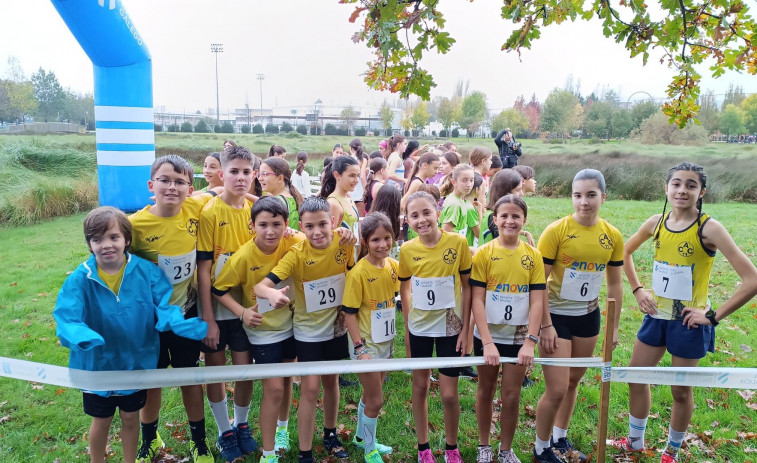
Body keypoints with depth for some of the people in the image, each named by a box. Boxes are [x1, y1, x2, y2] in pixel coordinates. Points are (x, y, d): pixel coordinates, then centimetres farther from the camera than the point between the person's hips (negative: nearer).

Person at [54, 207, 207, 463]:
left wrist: (180, 324, -40)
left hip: (137, 362, 1)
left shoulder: (147, 271, -14)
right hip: (98, 364, -1)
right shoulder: (79, 280, -17)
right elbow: (67, 319, -24)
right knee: (101, 421, 20)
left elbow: (165, 306, -18)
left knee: (131, 417, 21)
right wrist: (83, 338, -47)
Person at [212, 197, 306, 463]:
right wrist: (242, 312, -23)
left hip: (290, 324, 4)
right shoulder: (244, 256, -24)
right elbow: (218, 289, -14)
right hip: (263, 330, -4)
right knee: (273, 388, -4)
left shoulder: (292, 244, -17)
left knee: (286, 380, 20)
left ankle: (282, 428, 46)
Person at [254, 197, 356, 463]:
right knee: (310, 388, -3)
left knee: (331, 381, 18)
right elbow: (260, 286, -34)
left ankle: (330, 434, 41)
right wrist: (272, 293, -53)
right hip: (308, 331, -3)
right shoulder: (297, 254, -23)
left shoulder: (345, 244, -15)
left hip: (337, 326, 3)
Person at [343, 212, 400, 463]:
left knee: (370, 395, 21)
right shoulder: (358, 272, -21)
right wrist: (360, 347, -19)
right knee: (375, 401, 6)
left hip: (387, 341, 6)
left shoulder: (394, 265, -3)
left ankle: (361, 436, 43)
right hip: (368, 344, -6)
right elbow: (349, 313, -16)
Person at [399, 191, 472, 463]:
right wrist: (407, 328, 6)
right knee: (420, 386, 14)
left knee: (449, 394, 3)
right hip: (419, 327, 2)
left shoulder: (458, 243, -15)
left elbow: (467, 286, -6)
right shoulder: (407, 250, -9)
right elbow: (404, 289, 5)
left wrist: (465, 328, -6)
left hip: (450, 326, -2)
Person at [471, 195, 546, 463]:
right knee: (486, 391, 14)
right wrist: (487, 342, -18)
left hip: (518, 337, 1)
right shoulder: (484, 253, -10)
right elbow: (477, 300, -12)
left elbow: (537, 301, -6)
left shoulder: (533, 256, -4)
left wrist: (530, 341, -14)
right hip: (488, 336, -1)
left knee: (512, 395, 8)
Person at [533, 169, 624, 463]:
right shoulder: (556, 231, -16)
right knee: (556, 390, -3)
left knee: (573, 381, 18)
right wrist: (546, 326, -17)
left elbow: (615, 283, 9)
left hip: (589, 317, 5)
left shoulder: (613, 236, -2)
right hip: (557, 316, -5)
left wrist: (614, 325, 10)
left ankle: (560, 439, 38)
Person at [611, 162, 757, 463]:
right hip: (656, 315, 5)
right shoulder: (656, 222, -4)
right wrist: (637, 289, 5)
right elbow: (626, 252, 14)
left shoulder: (709, 228, -19)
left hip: (689, 322, -5)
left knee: (681, 390, 11)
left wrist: (715, 316, -19)